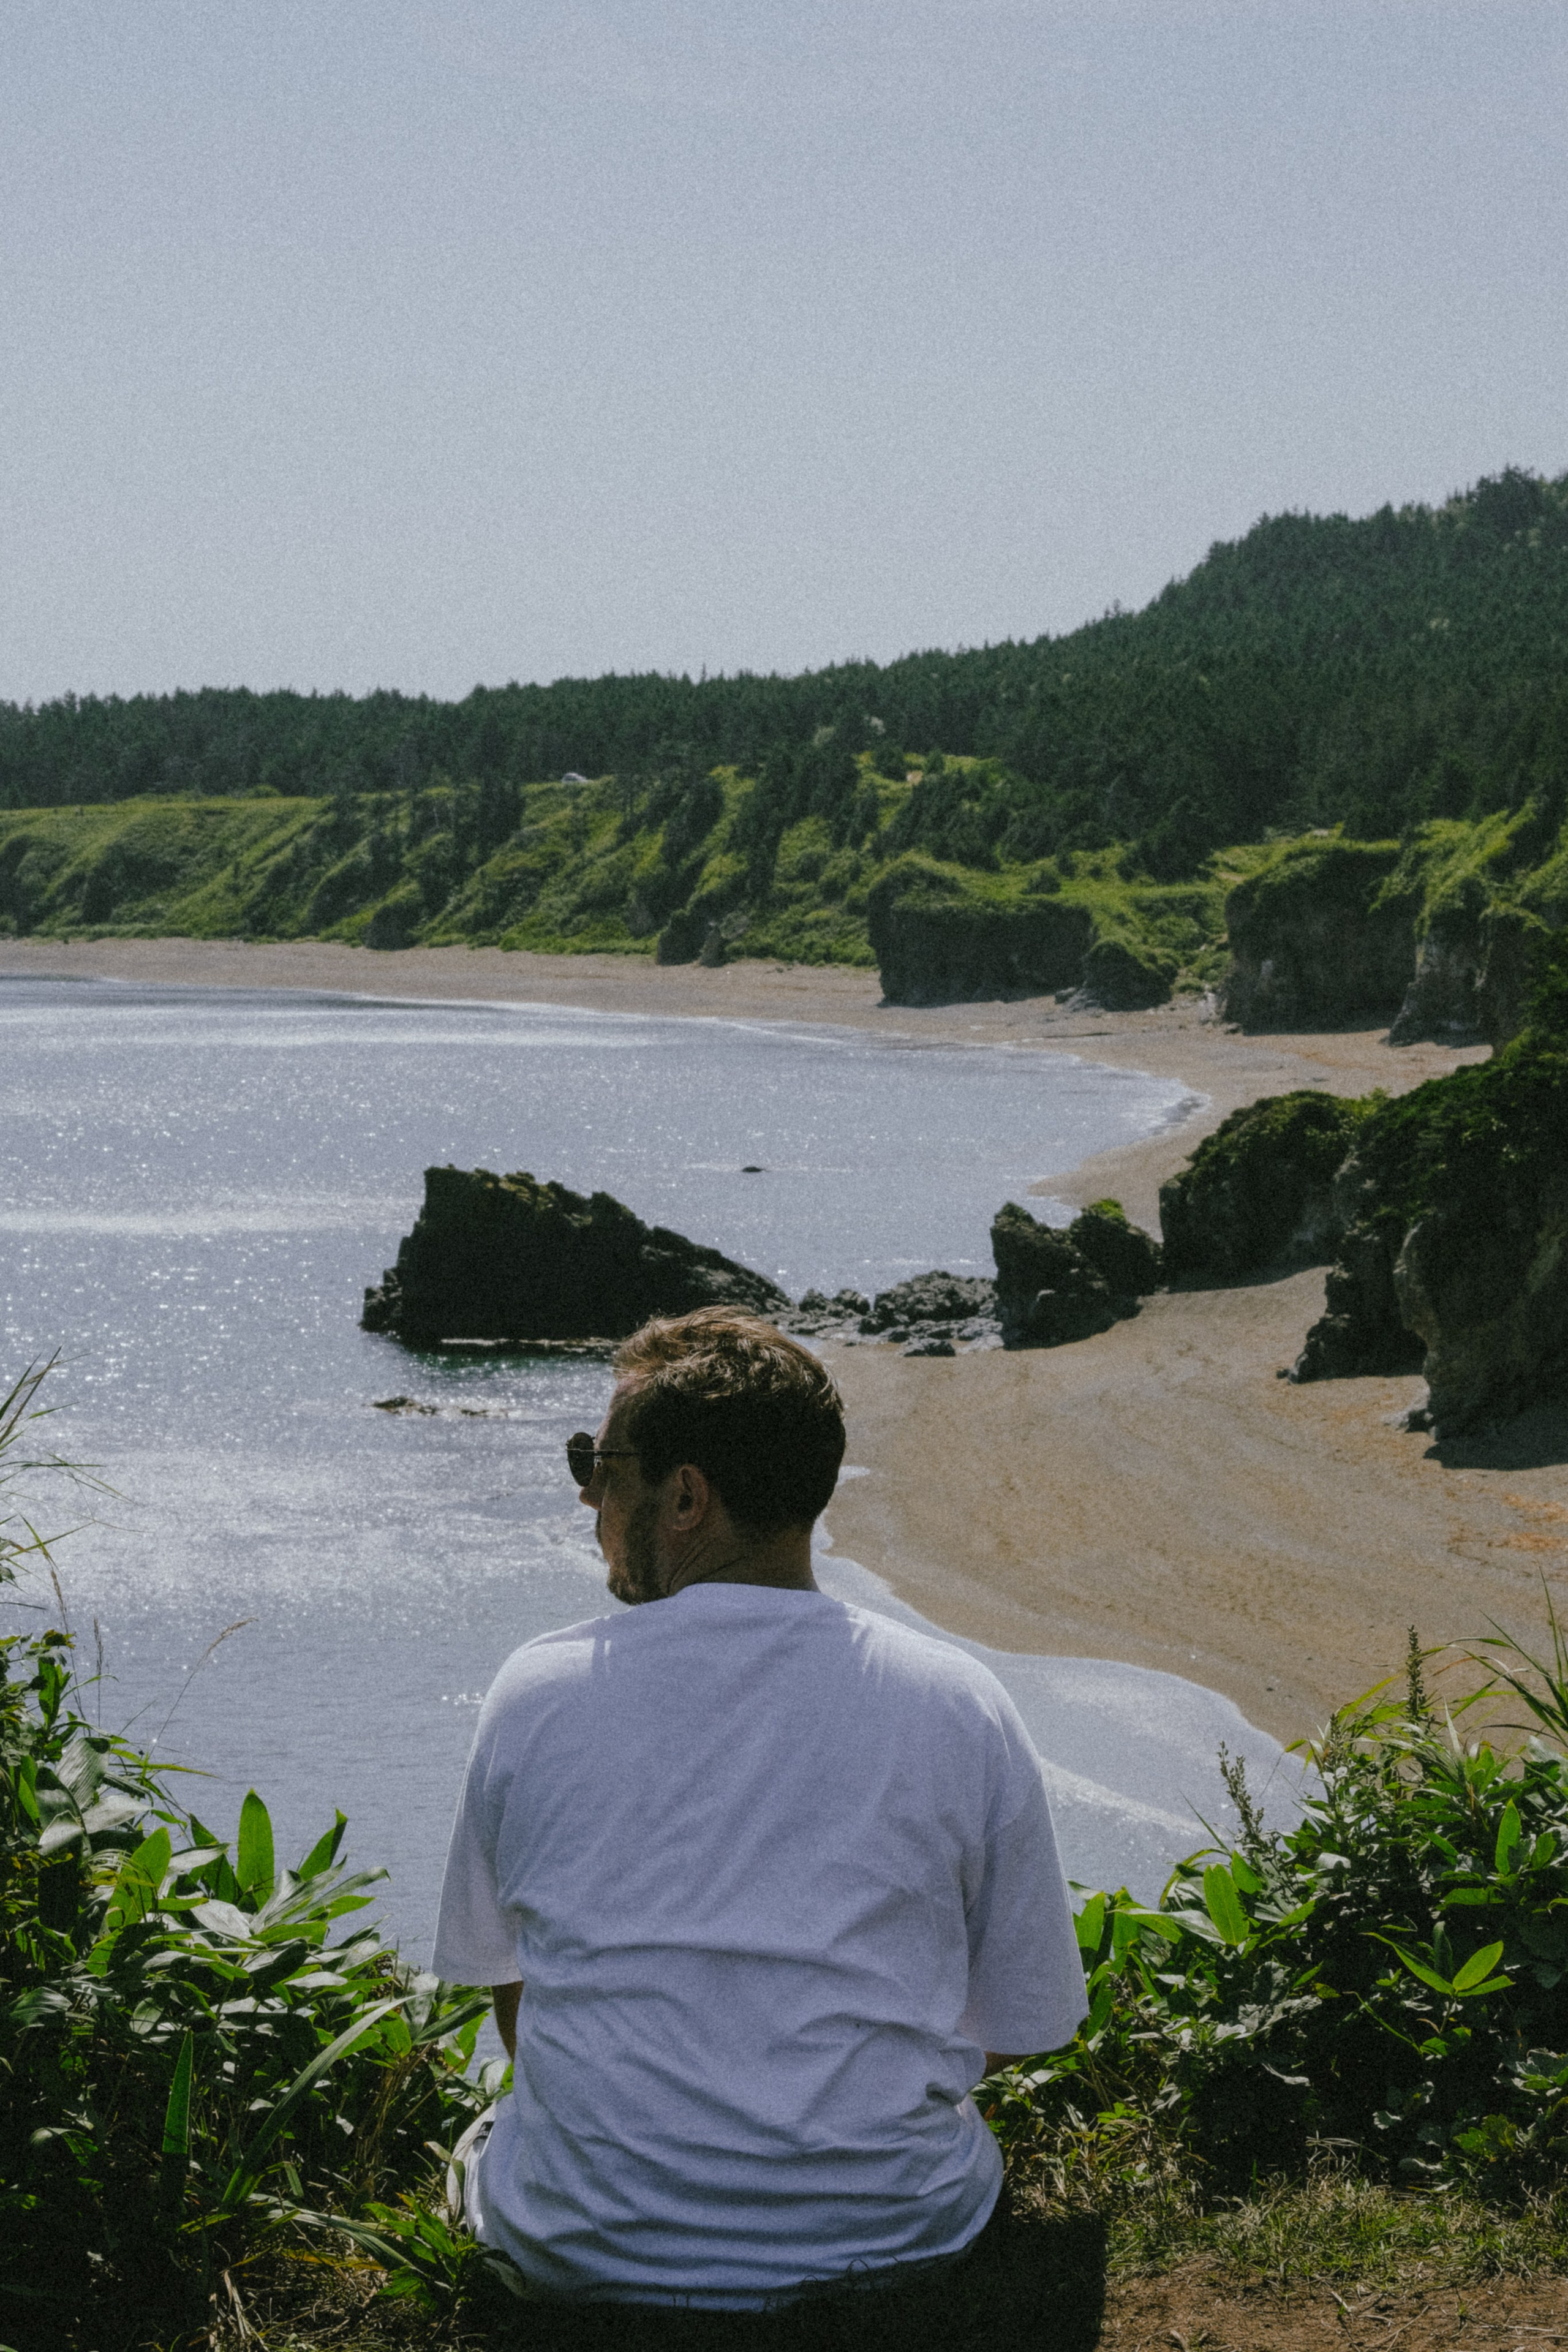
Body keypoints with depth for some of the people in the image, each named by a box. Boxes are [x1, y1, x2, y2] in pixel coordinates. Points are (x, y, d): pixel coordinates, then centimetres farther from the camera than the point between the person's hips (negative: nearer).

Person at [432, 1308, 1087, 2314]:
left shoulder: (538, 1693, -7)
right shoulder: (961, 1704, -7)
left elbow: (508, 1992, 7)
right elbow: (1020, 2029, 1)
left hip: (587, 2253, 0)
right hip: (895, 2237, 1)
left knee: (489, 2138, 34)